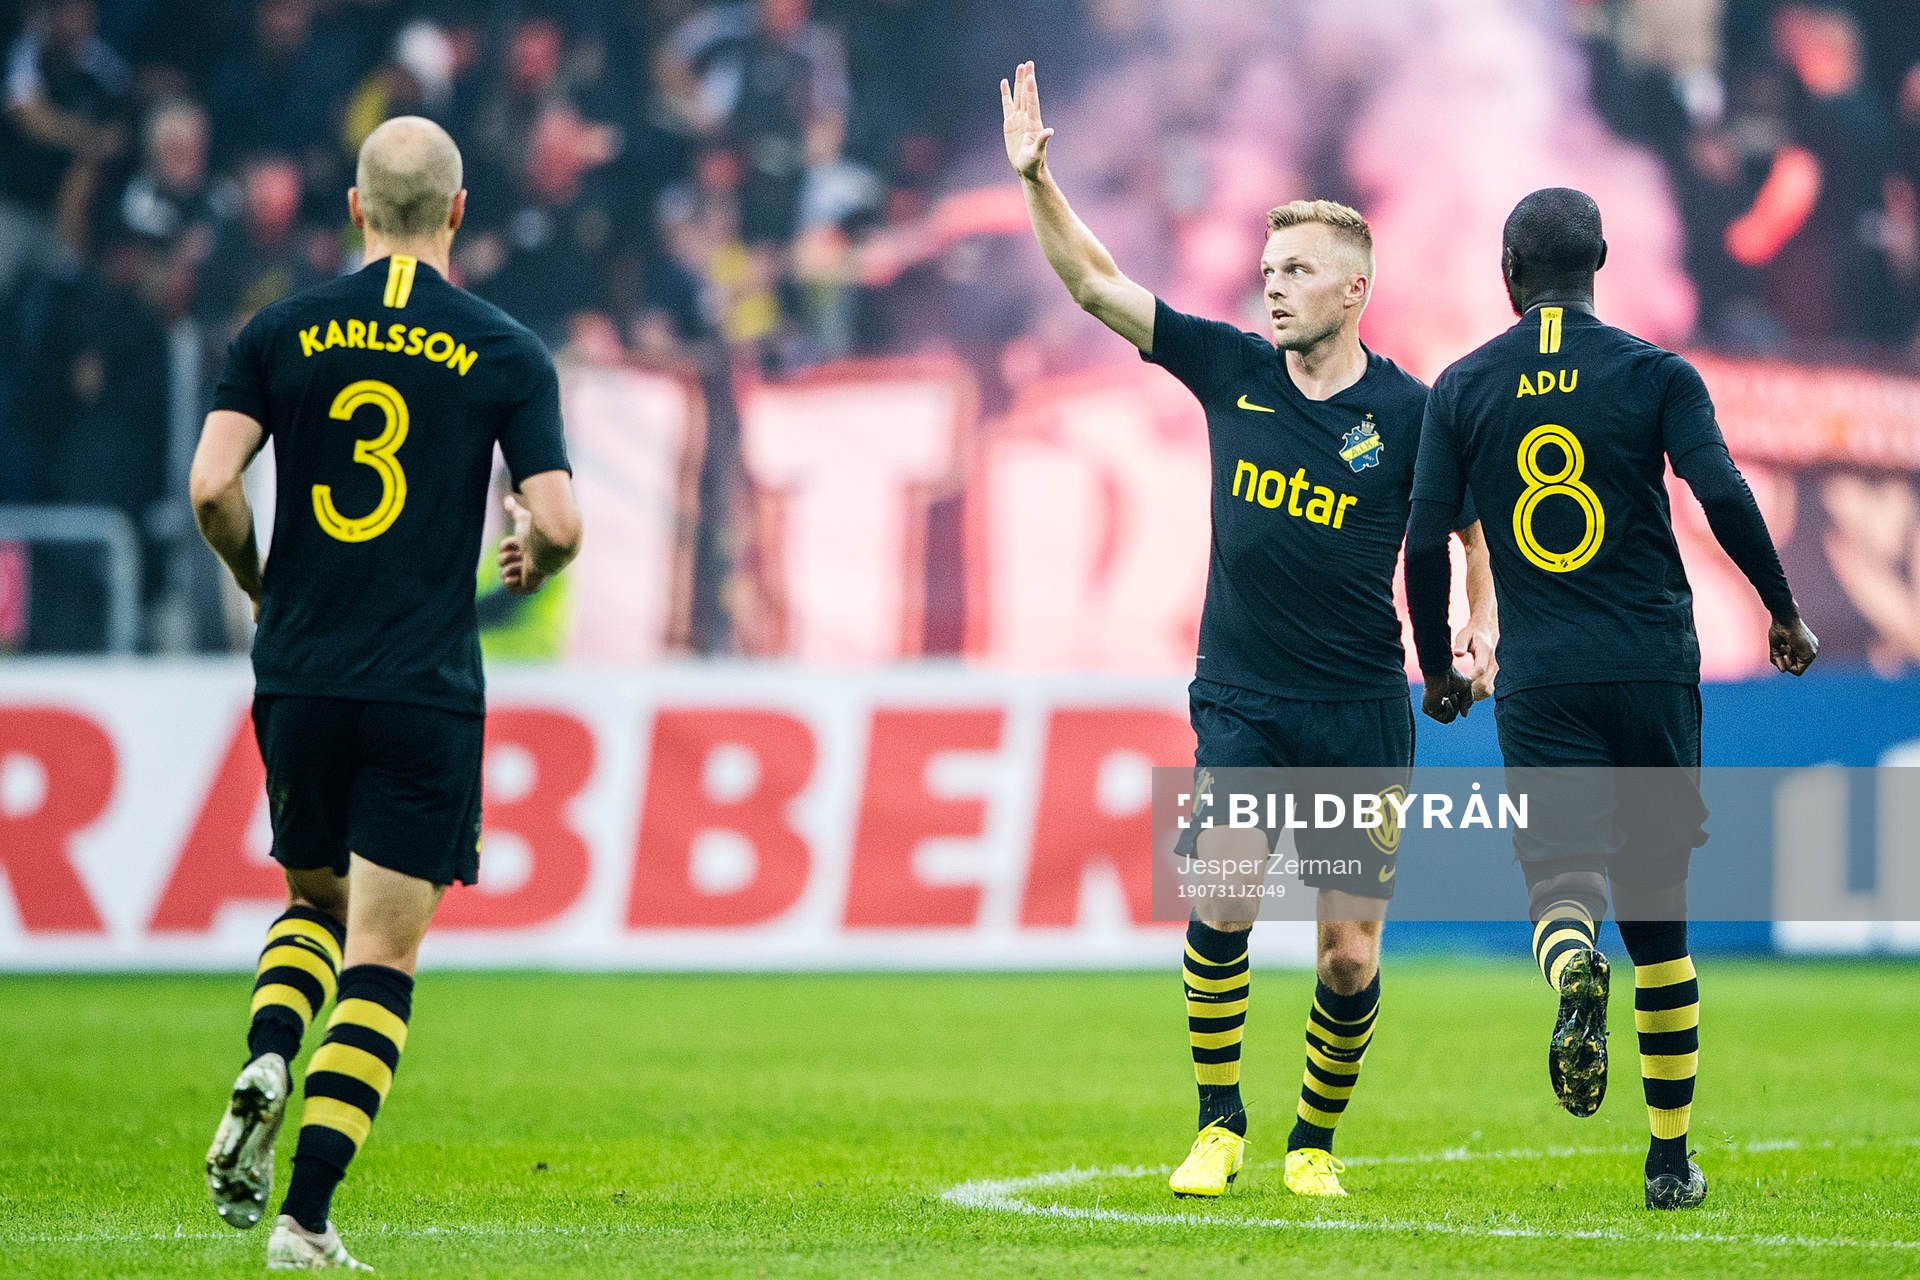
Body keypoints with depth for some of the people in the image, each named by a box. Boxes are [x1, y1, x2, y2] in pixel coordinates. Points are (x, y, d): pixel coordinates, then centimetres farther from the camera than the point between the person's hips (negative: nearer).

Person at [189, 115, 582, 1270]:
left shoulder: (283, 335, 3)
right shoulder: (506, 352, -1)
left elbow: (212, 487, -6)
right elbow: (558, 523, -7)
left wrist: (261, 582, 13)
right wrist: (531, 565, 17)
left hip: (299, 679, 2)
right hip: (426, 695, -2)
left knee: (318, 899, 24)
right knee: (381, 957, 1)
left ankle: (265, 1065, -5)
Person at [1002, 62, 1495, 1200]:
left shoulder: (1409, 413, -4)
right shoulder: (1232, 370, 2)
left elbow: (1481, 525, 9)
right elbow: (1097, 285, 2)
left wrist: (1482, 631, -7)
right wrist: (1037, 180, -9)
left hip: (1361, 714, -1)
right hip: (1241, 705, 1)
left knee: (1351, 955, 0)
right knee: (1226, 899, -19)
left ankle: (1316, 1144, 21)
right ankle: (1219, 1129, -5)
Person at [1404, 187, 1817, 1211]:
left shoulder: (1463, 389, 5)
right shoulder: (1657, 375, 2)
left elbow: (1425, 540, 2)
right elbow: (1724, 496, -10)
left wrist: (1437, 669, 15)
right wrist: (1784, 613, 4)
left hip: (1540, 683, 0)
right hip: (1654, 666, 1)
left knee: (1560, 881, -4)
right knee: (1656, 908, 11)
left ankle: (1573, 973, -43)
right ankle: (1671, 1158, 13)